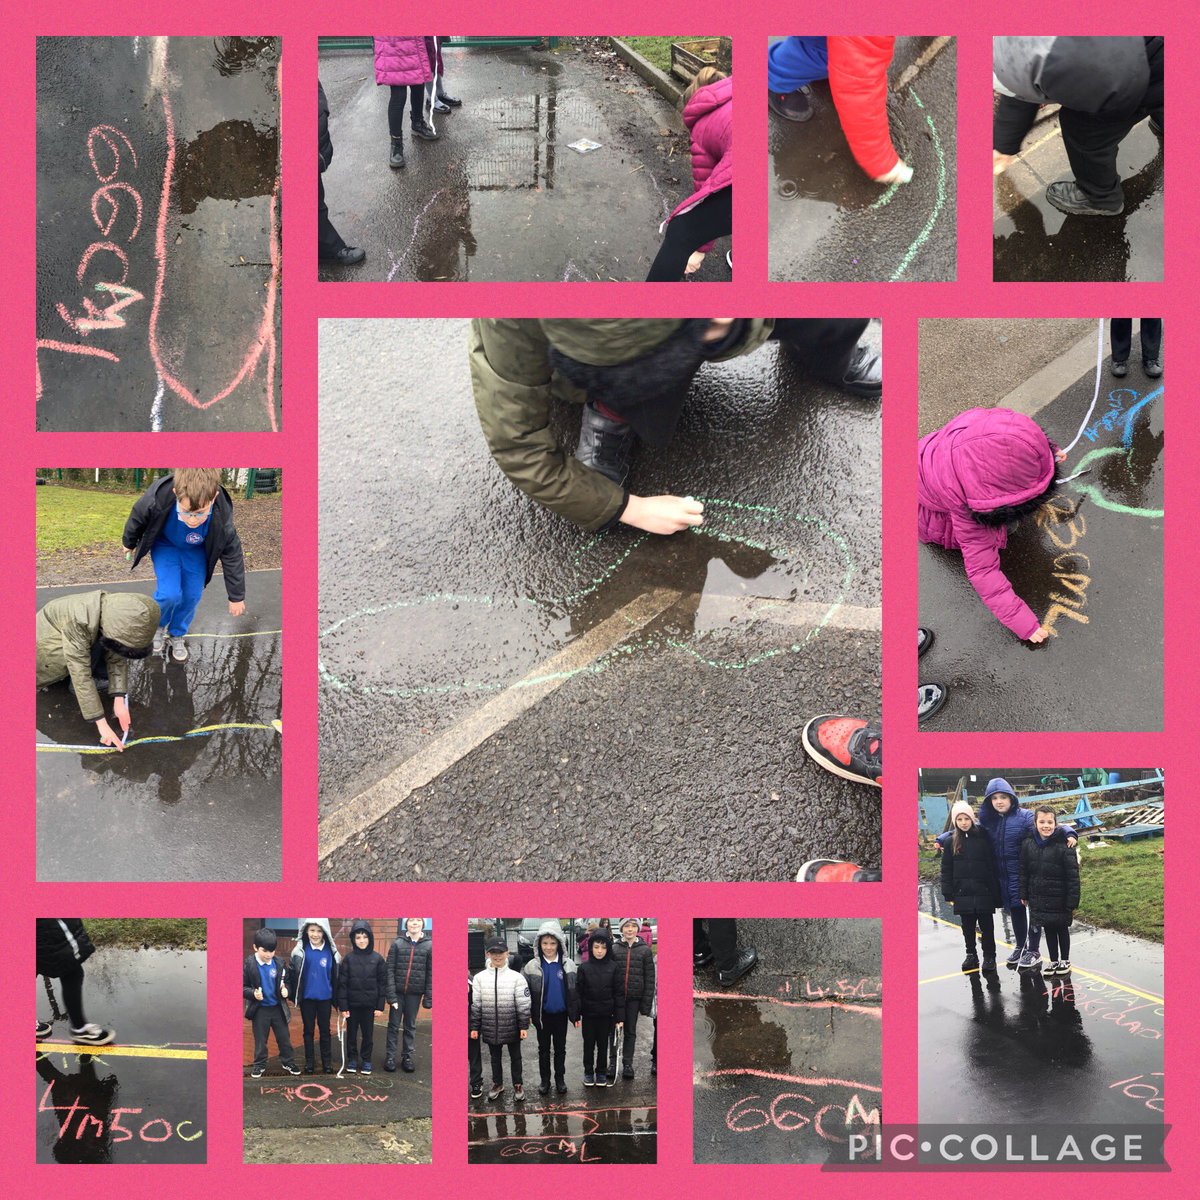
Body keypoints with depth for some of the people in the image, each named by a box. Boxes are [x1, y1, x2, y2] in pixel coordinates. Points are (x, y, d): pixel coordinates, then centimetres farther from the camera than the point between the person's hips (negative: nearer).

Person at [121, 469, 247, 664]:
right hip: (165, 545, -1)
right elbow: (138, 516, -17)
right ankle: (157, 627, 18)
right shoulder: (159, 496, -43)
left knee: (192, 596, -1)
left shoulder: (222, 517, -39)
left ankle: (177, 636, 28)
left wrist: (236, 597, -9)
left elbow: (232, 555, -20)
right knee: (170, 594, -14)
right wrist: (129, 542, 4)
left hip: (196, 551, 1)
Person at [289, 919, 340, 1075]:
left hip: (325, 997, 0)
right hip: (307, 997, 0)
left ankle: (327, 1062, 20)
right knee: (308, 1030, 10)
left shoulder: (330, 951, -5)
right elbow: (293, 973, -2)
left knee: (324, 1030, 11)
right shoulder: (300, 950, -6)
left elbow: (335, 976, 1)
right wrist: (292, 992, -9)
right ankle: (309, 1062, 19)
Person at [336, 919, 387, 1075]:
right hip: (352, 1004, 0)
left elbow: (382, 983, 0)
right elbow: (342, 983, -3)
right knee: (351, 1033, 9)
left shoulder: (377, 959, -3)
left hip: (369, 1004, 0)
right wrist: (342, 1006, -8)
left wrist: (380, 1006, -4)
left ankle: (366, 1060, 23)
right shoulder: (348, 959, -4)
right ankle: (352, 1059, 23)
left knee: (368, 1034, 9)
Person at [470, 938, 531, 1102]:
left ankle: (518, 1085, 27)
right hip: (490, 1028, 2)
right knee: (495, 1057, 17)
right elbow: (475, 1005, 3)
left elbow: (524, 1004, -5)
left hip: (512, 1027, -2)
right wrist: (475, 1027, 2)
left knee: (515, 1057, 12)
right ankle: (497, 1084, 34)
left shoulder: (517, 977, -8)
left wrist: (524, 1026, -8)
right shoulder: (480, 978, -2)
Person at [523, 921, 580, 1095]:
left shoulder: (568, 965, -8)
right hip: (542, 1015, 0)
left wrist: (576, 1015, 0)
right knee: (544, 1048, 12)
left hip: (561, 1015, 0)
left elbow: (575, 991, -1)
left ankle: (560, 1078, 26)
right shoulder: (532, 966, -9)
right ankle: (545, 1080, 24)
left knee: (560, 1048, 13)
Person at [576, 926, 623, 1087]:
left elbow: (618, 993, -3)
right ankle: (588, 1072, 26)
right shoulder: (584, 967, -7)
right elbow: (578, 992, -4)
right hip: (588, 1014, 0)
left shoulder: (613, 967, -6)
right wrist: (576, 1015, -7)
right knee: (588, 1044, 11)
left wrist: (620, 1017, -6)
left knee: (603, 1044, 11)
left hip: (606, 1014, 0)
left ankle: (601, 1072, 26)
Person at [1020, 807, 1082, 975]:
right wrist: (1024, 894, 6)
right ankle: (1053, 960, 31)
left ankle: (1065, 960, 31)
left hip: (1059, 900, -3)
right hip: (1039, 899, 4)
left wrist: (1072, 903, -14)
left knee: (1062, 929, 14)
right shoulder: (1028, 844, -5)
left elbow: (1073, 877, -15)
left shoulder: (1064, 846, -18)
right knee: (1048, 930, 16)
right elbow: (1024, 871, 5)